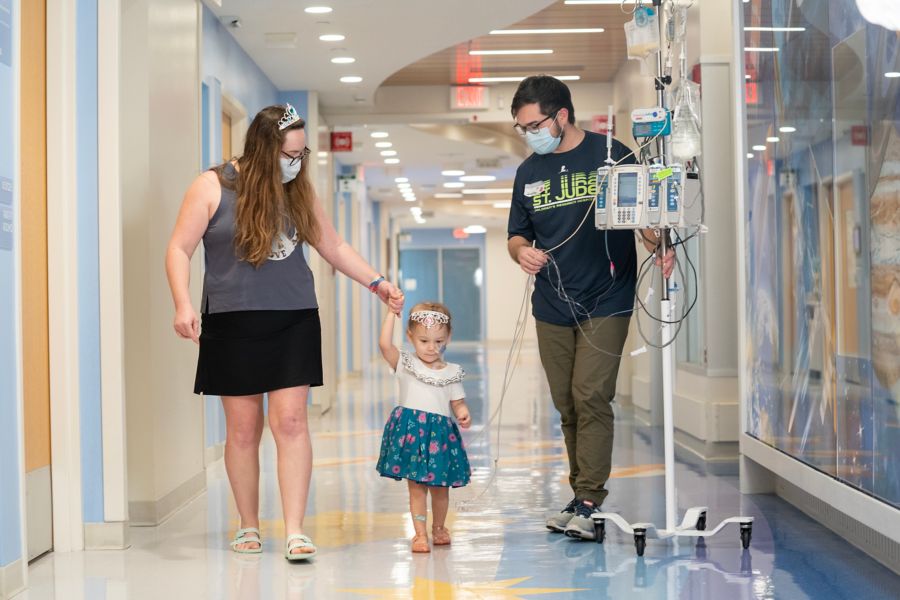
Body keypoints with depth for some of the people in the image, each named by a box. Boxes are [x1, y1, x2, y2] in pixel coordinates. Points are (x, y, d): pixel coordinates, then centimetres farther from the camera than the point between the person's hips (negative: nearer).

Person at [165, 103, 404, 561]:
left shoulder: (298, 192, 8)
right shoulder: (213, 186, -3)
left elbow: (333, 246, 16)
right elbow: (180, 249, -3)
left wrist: (377, 283, 7)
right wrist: (183, 304, -16)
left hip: (293, 321, 2)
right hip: (232, 324, -2)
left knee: (290, 421, -7)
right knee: (243, 428, 4)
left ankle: (295, 532, -6)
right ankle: (248, 527, 19)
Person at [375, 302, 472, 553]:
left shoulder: (451, 372, 8)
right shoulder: (406, 364, 2)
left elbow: (457, 403, 10)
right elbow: (385, 344, -13)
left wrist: (463, 414, -12)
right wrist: (392, 312, -13)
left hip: (441, 433, 2)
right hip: (411, 431, -2)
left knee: (440, 486, 11)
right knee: (416, 486, 0)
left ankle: (439, 527, 32)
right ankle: (420, 534, 8)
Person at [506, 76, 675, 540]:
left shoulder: (611, 156, -4)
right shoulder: (528, 172, 12)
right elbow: (517, 235, 18)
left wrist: (660, 248, -22)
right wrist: (522, 251, -6)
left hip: (605, 303, -5)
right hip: (552, 307, 5)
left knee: (591, 397, -13)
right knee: (567, 406, 8)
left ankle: (588, 501, -9)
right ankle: (583, 496, 18)